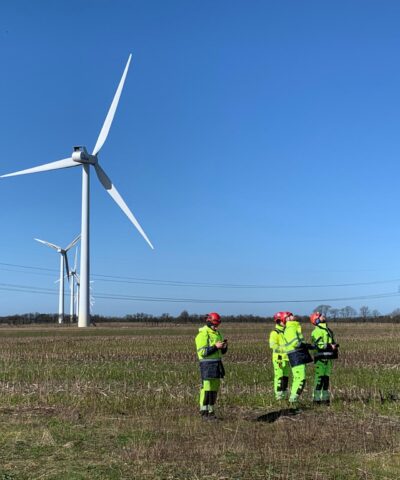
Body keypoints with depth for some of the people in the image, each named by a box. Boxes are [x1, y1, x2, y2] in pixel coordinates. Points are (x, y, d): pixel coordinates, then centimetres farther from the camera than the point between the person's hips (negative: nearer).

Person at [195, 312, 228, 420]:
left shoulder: (217, 333, 15)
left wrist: (224, 346, -4)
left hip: (217, 365, 8)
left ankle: (211, 411, 16)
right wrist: (215, 346, -24)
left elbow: (222, 351, 19)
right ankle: (204, 412, -1)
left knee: (215, 388, 9)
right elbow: (202, 352, -17)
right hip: (207, 364, -8)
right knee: (206, 388, -6)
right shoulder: (203, 334, -11)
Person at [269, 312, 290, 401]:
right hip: (279, 358, -7)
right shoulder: (275, 333, -7)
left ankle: (284, 394, 18)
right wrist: (284, 349, -22)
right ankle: (278, 395, -1)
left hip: (287, 358, 7)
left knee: (286, 376, 10)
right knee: (279, 376, -6)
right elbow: (273, 345, -16)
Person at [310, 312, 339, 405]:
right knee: (319, 379, -7)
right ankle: (316, 398, -3)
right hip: (320, 358, -8)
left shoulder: (328, 330, 20)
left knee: (326, 378, 11)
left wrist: (334, 346, 7)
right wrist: (330, 346, -21)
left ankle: (325, 398, 18)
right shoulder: (316, 331, -9)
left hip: (328, 358, 8)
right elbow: (318, 344, -19)